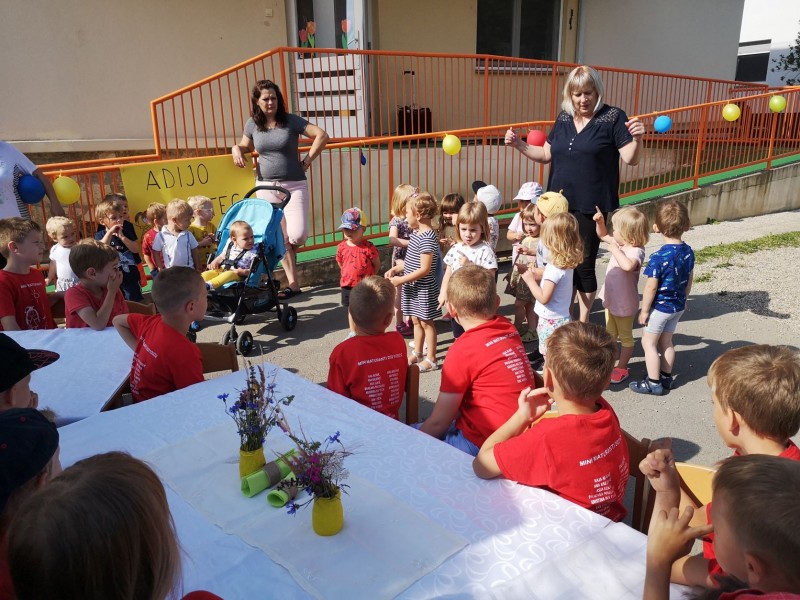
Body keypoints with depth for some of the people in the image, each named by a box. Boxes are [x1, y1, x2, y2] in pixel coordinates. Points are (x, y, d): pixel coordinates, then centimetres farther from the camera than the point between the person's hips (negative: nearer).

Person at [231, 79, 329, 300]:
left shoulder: (291, 121, -4)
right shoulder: (252, 124, 6)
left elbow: (322, 136, -7)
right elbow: (246, 145, 23)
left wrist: (307, 160, -6)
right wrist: (236, 148, 1)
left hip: (294, 186, -3)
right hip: (266, 187, 3)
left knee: (297, 235, -15)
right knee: (281, 239, 3)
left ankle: (288, 251, 23)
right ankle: (293, 284, 11)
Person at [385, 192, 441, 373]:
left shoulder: (427, 238, -23)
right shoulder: (416, 233, 7)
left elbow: (424, 269, -25)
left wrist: (401, 280, -22)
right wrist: (396, 269, 5)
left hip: (424, 288, -9)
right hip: (413, 286, 9)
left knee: (426, 322, 2)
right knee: (416, 320, 18)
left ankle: (431, 359, 14)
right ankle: (417, 353, 32)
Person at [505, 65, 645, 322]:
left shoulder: (613, 117, -5)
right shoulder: (564, 118, 10)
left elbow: (630, 159, -9)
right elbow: (546, 154, 17)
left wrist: (637, 139, -28)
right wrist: (519, 144, 6)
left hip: (590, 207, -5)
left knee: (583, 265, 2)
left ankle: (583, 322, 20)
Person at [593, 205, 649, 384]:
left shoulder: (636, 251, -28)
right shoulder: (620, 244, -4)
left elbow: (628, 265, -51)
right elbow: (603, 236, 16)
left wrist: (615, 249, -38)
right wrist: (600, 221, -1)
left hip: (624, 304, -8)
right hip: (610, 298, 8)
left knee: (625, 337, 13)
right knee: (610, 334, 23)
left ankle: (622, 368, 27)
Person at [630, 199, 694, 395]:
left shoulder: (658, 257, -25)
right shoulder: (688, 252, -4)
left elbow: (651, 287, -21)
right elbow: (689, 281, 8)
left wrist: (644, 310, -10)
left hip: (660, 307, -7)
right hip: (678, 306, 7)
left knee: (648, 342, 6)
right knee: (666, 341, 20)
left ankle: (653, 383, 10)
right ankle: (666, 377, 31)